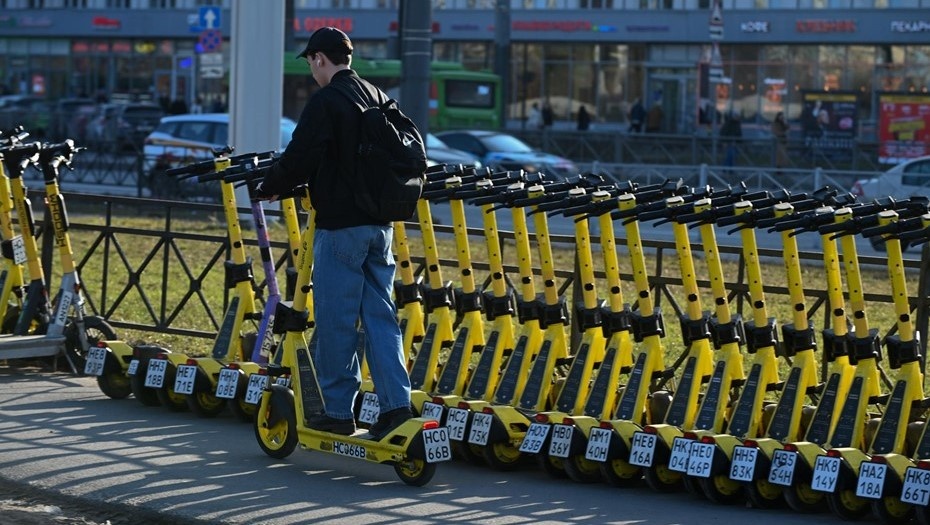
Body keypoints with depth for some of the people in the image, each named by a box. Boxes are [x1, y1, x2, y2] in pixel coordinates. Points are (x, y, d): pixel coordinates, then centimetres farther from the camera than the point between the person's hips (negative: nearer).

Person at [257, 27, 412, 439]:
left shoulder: (325, 101, -12)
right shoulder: (378, 98, 12)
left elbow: (300, 158, -16)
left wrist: (270, 186, 4)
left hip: (341, 225, -7)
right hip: (380, 222, 7)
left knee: (336, 319, 0)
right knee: (380, 315, 8)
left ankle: (338, 411, 5)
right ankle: (396, 402, 1)